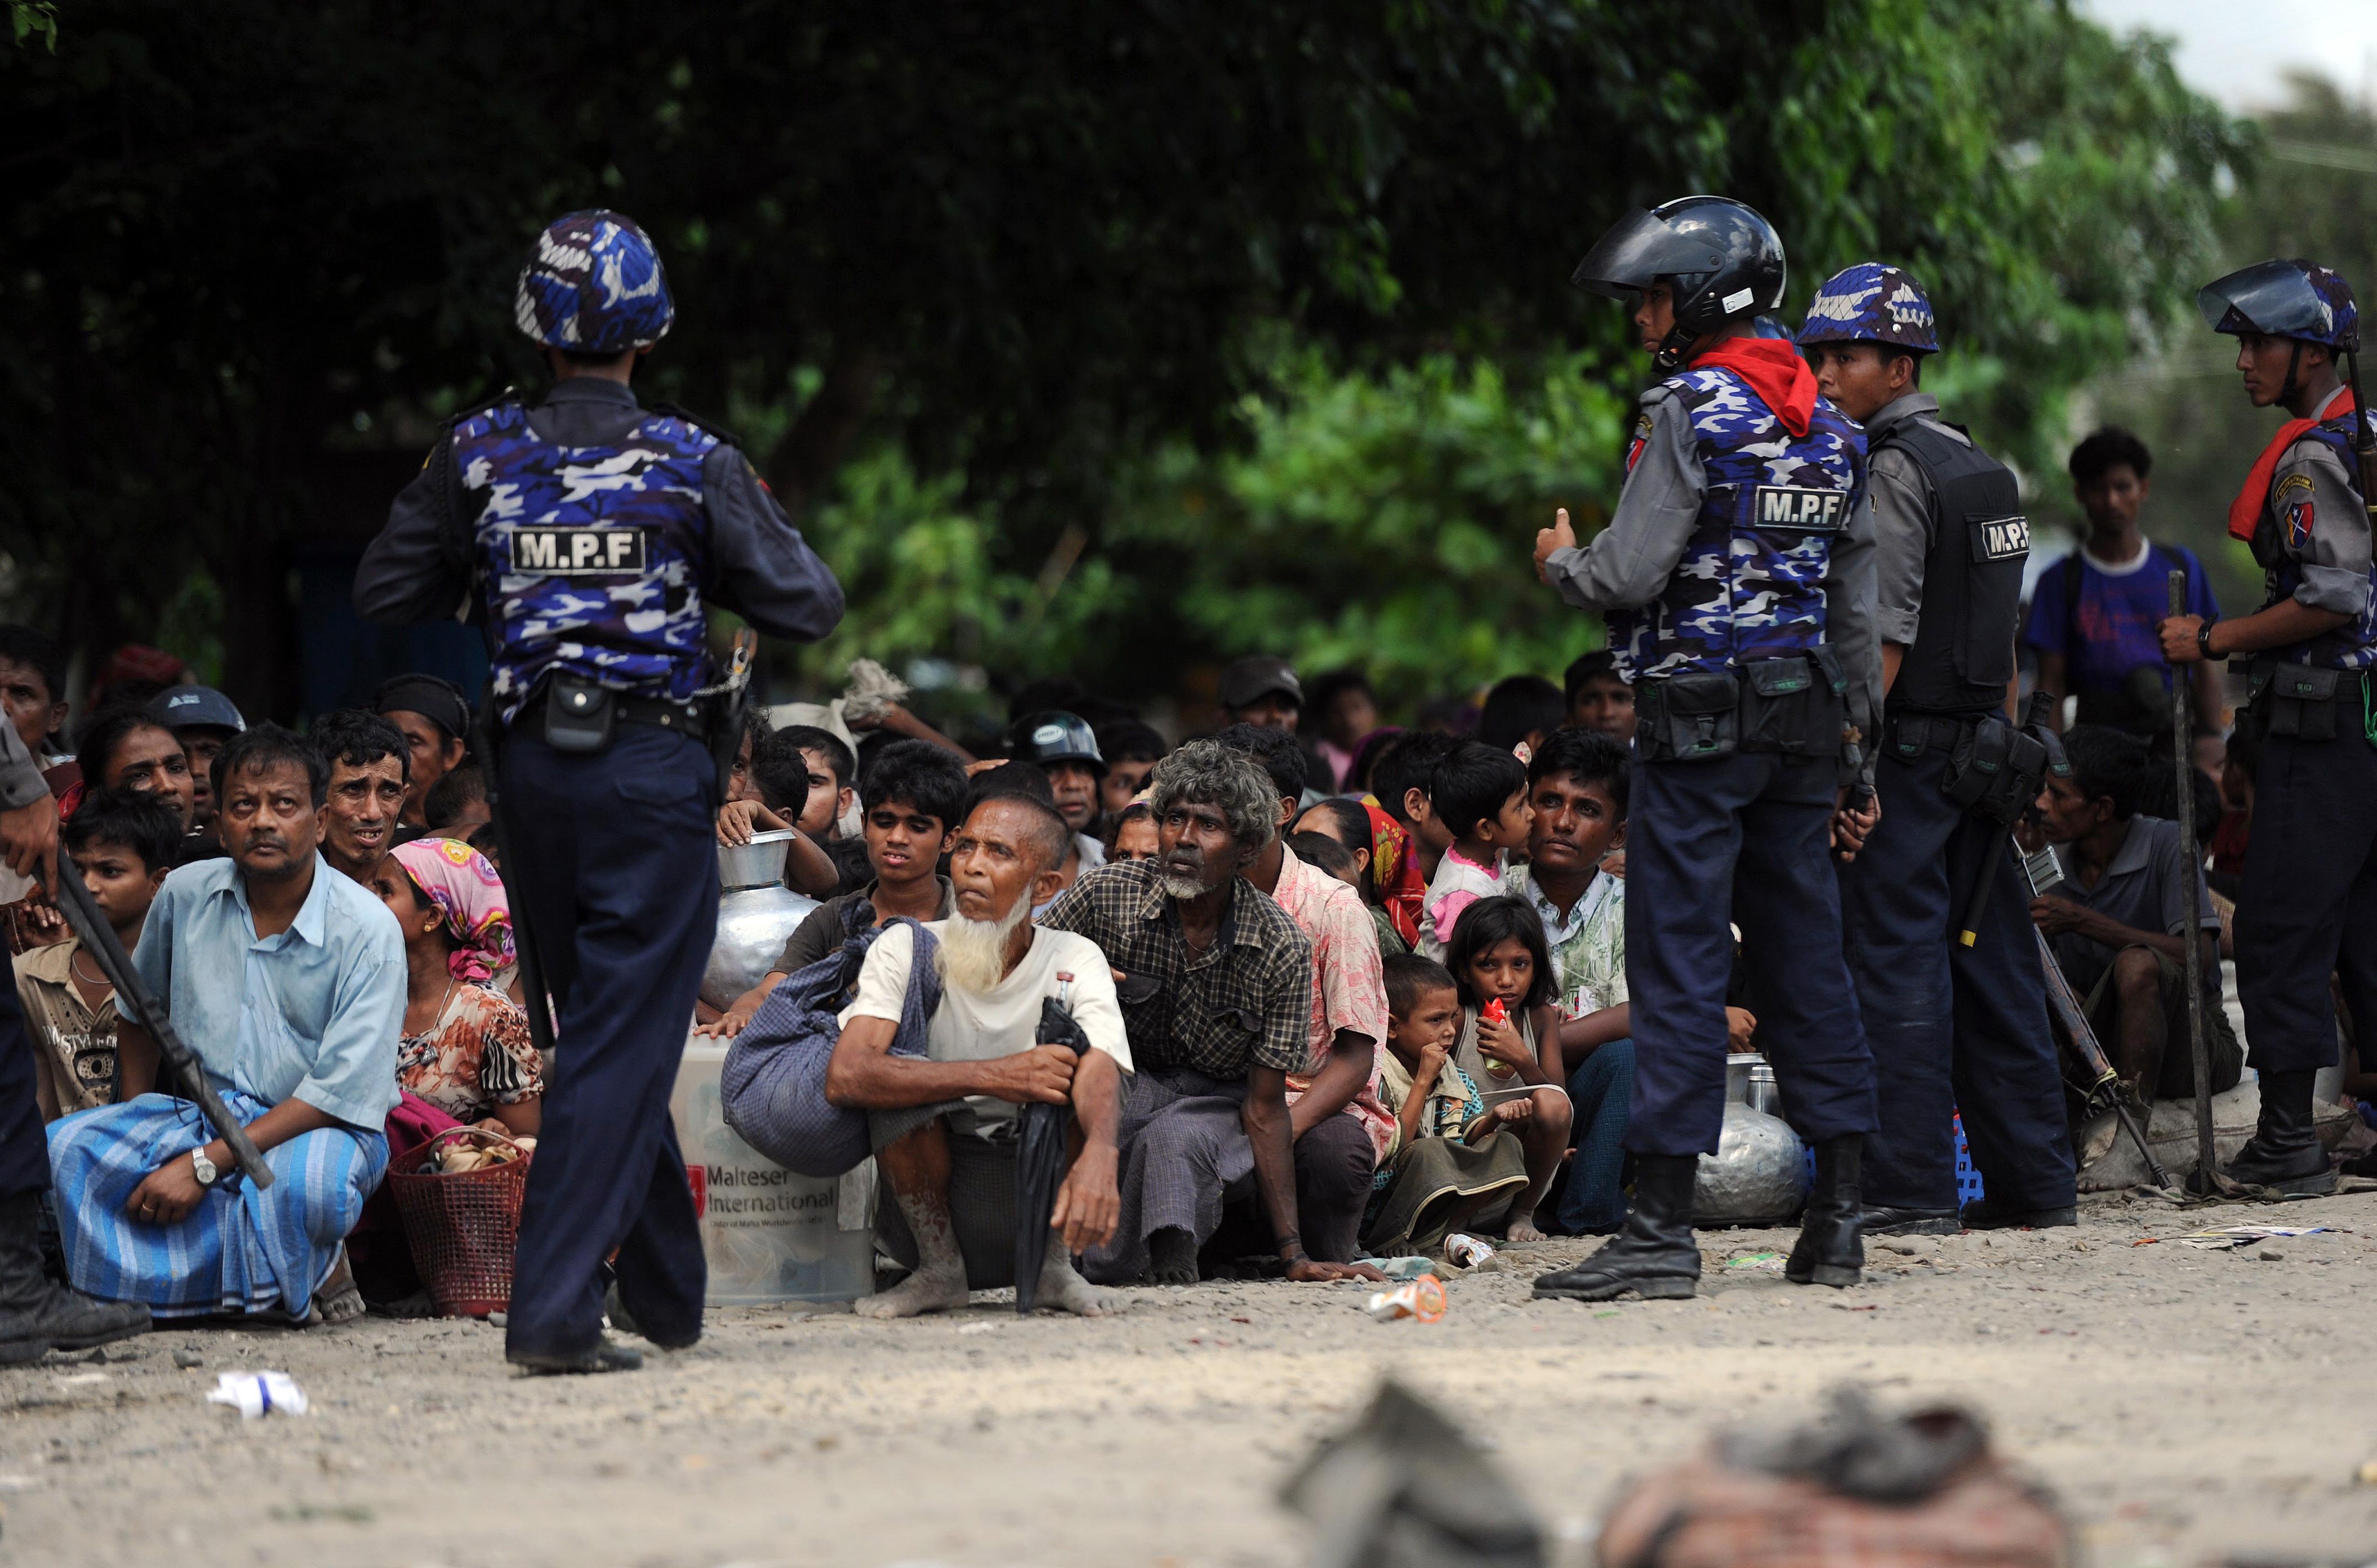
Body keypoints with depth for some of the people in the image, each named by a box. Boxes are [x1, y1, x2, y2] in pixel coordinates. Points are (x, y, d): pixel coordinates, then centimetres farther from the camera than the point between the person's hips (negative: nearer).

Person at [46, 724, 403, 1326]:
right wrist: (136, 1132, 10)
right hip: (197, 1113, 5)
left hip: (315, 1127, -5)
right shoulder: (185, 896, 2)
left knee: (312, 1181, -41)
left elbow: (340, 1091, -18)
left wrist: (204, 1165, -23)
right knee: (67, 1148, -23)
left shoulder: (368, 931, -12)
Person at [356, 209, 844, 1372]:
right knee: (623, 1041, -3)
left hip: (531, 765, 4)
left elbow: (386, 596, 6)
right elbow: (808, 609, -5)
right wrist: (749, 531, 14)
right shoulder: (694, 464, -7)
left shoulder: (478, 455, 0)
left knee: (598, 1027, 18)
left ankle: (671, 1297, 29)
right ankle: (554, 1310, -14)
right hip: (652, 768, -4)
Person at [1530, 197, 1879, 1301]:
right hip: (1805, 716, 7)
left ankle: (1663, 1226, -9)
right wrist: (1849, 749, 20)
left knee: (1678, 963, -7)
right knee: (1803, 957, 11)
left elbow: (1630, 576, -17)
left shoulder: (1690, 414, -11)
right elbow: (1855, 600, 15)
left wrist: (1562, 563, 5)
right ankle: (1839, 1217, 12)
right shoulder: (1827, 424, 13)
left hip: (1699, 721, -7)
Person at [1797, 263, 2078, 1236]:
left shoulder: (1893, 471, -12)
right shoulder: (1981, 468, 16)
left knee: (1896, 964, -6)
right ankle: (2035, 1182, 13)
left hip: (1906, 751, -9)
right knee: (1991, 963, 11)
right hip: (1978, 752, 9)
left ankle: (1910, 1189, -7)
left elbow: (1883, 642, -18)